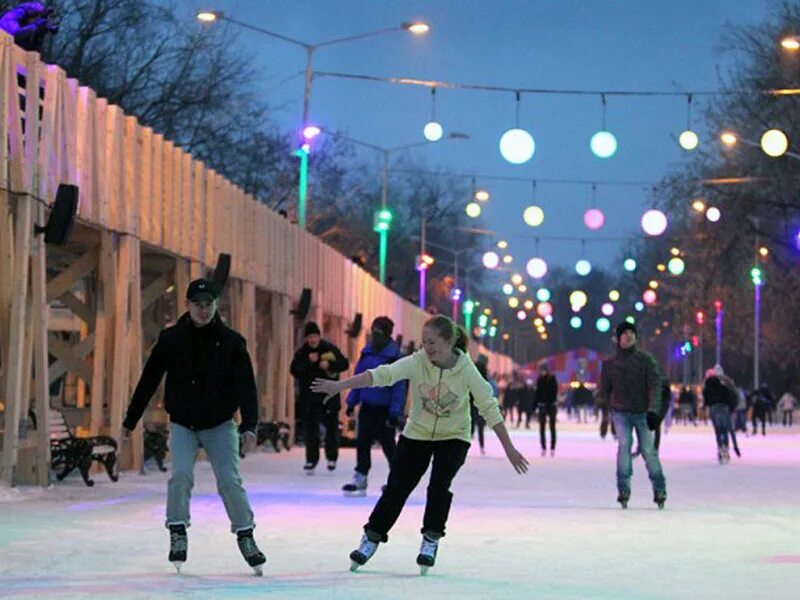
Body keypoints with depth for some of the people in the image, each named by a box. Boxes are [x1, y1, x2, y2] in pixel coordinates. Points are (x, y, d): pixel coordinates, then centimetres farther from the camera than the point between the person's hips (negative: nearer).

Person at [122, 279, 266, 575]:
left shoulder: (231, 342, -9)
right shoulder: (171, 339, -6)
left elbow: (246, 385, -14)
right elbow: (148, 381, 1)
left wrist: (249, 425, -27)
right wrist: (130, 420, 3)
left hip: (220, 425, -1)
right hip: (182, 424, 1)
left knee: (229, 481, -6)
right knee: (180, 475, -17)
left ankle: (245, 536, 9)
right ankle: (178, 534, -3)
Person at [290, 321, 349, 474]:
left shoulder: (330, 349, -1)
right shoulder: (301, 353, 2)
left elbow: (344, 363, -5)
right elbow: (294, 370, -9)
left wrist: (330, 365, -21)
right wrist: (309, 361, -21)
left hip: (329, 396, -1)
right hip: (309, 398, 1)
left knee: (332, 427, 7)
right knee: (310, 430, 0)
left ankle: (332, 456, 26)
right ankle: (311, 460, 7)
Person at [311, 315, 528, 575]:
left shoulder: (466, 370, -21)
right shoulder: (417, 362, -21)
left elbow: (489, 408, -15)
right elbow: (383, 374, -33)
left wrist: (509, 449, -14)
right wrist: (339, 385, -47)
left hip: (454, 438, -1)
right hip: (417, 434, 1)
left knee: (439, 486, -20)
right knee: (396, 488, 1)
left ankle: (431, 540, -1)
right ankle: (371, 539, 16)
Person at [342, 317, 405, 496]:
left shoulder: (394, 355, -15)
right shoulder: (367, 352, 3)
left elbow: (399, 386, -16)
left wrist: (395, 412, -19)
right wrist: (352, 401, 10)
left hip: (385, 409, -5)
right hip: (367, 406, 5)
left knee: (388, 444, 6)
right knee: (362, 442, 2)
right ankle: (360, 480, 7)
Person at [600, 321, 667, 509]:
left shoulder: (645, 359, -4)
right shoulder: (609, 364, 3)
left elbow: (655, 384, -11)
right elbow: (604, 389, 16)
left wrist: (653, 410, -20)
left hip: (643, 413, -1)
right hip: (620, 413, 1)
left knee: (648, 450, -1)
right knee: (624, 444, -18)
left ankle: (659, 489, 15)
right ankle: (624, 488, -14)